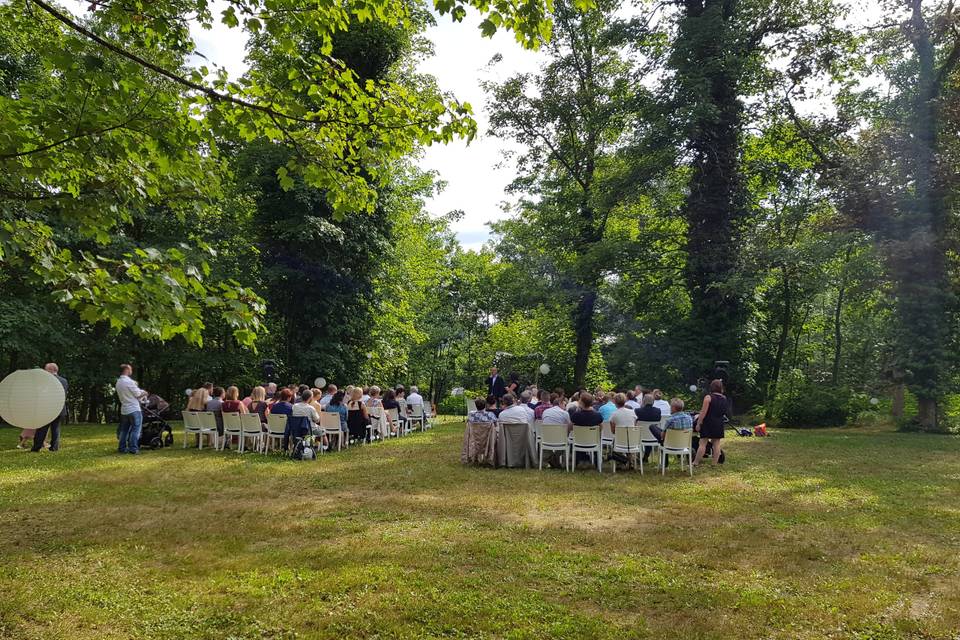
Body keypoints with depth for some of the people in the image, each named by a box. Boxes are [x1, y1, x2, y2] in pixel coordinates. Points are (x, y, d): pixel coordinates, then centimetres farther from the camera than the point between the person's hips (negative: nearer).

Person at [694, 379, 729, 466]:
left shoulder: (708, 397, -12)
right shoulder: (724, 398, 6)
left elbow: (703, 412, -15)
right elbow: (726, 413, 19)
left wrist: (698, 423, -11)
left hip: (708, 423, -5)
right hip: (719, 424, 5)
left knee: (702, 443, -5)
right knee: (716, 444, 8)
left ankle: (695, 463, -4)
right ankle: (715, 463, 9)